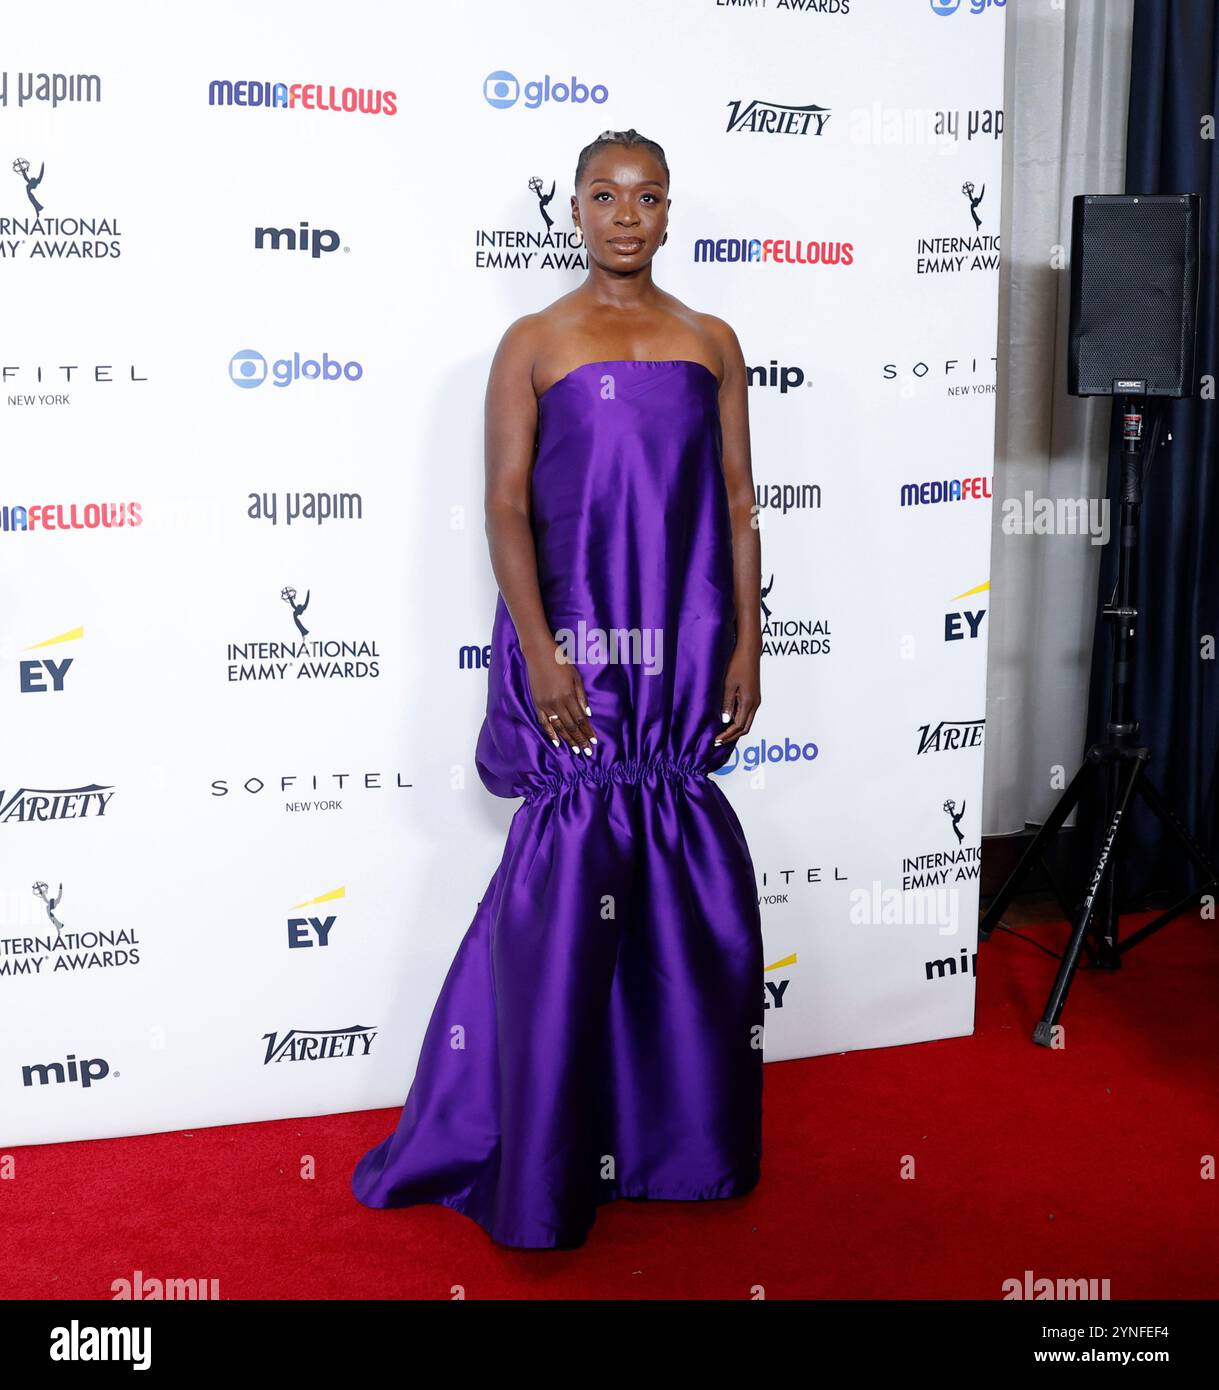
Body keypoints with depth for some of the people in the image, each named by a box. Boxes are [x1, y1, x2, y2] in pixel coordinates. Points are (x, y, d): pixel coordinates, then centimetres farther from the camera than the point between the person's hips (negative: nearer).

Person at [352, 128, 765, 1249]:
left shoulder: (711, 344, 10)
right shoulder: (535, 344, 2)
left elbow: (738, 504, 9)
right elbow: (507, 506, -4)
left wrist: (746, 643, 2)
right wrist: (540, 651, -14)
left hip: (684, 644, 3)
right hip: (571, 633, -3)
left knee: (690, 882, 8)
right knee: (569, 878, -2)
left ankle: (683, 1130, 27)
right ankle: (548, 1159, 14)